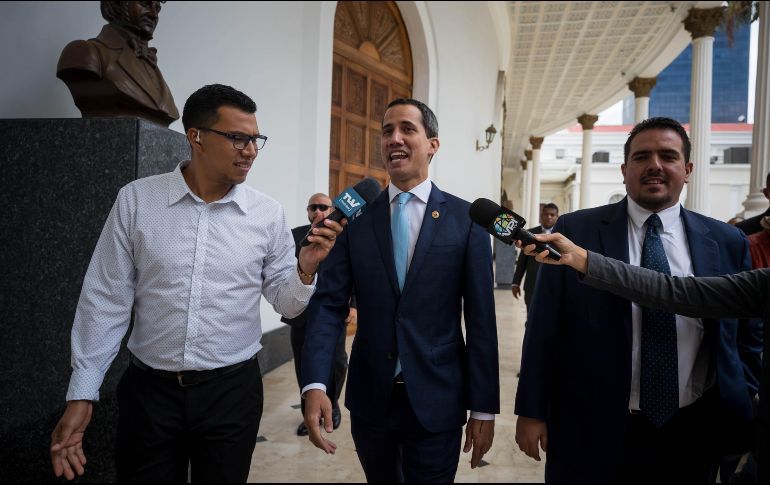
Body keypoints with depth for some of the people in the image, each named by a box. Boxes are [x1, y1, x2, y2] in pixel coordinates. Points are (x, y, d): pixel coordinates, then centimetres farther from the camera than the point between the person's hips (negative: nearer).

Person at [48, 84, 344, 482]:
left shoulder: (268, 214, -3)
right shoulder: (136, 200, -4)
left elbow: (286, 304, 3)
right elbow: (106, 300, -2)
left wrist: (305, 270, -18)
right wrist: (81, 395, -2)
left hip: (233, 390, 1)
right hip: (148, 389, 0)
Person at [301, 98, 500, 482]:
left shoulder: (466, 219, -5)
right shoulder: (355, 217, 0)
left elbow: (480, 318, -5)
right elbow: (329, 305, -6)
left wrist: (484, 408, -4)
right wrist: (315, 384, -18)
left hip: (437, 401, -2)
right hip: (369, 398, 3)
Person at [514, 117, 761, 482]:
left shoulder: (727, 242, 3)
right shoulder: (575, 231, -5)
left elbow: (743, 338, 10)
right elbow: (544, 329, -5)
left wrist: (743, 418, 4)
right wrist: (531, 410, -4)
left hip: (692, 435, 3)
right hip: (591, 432, -2)